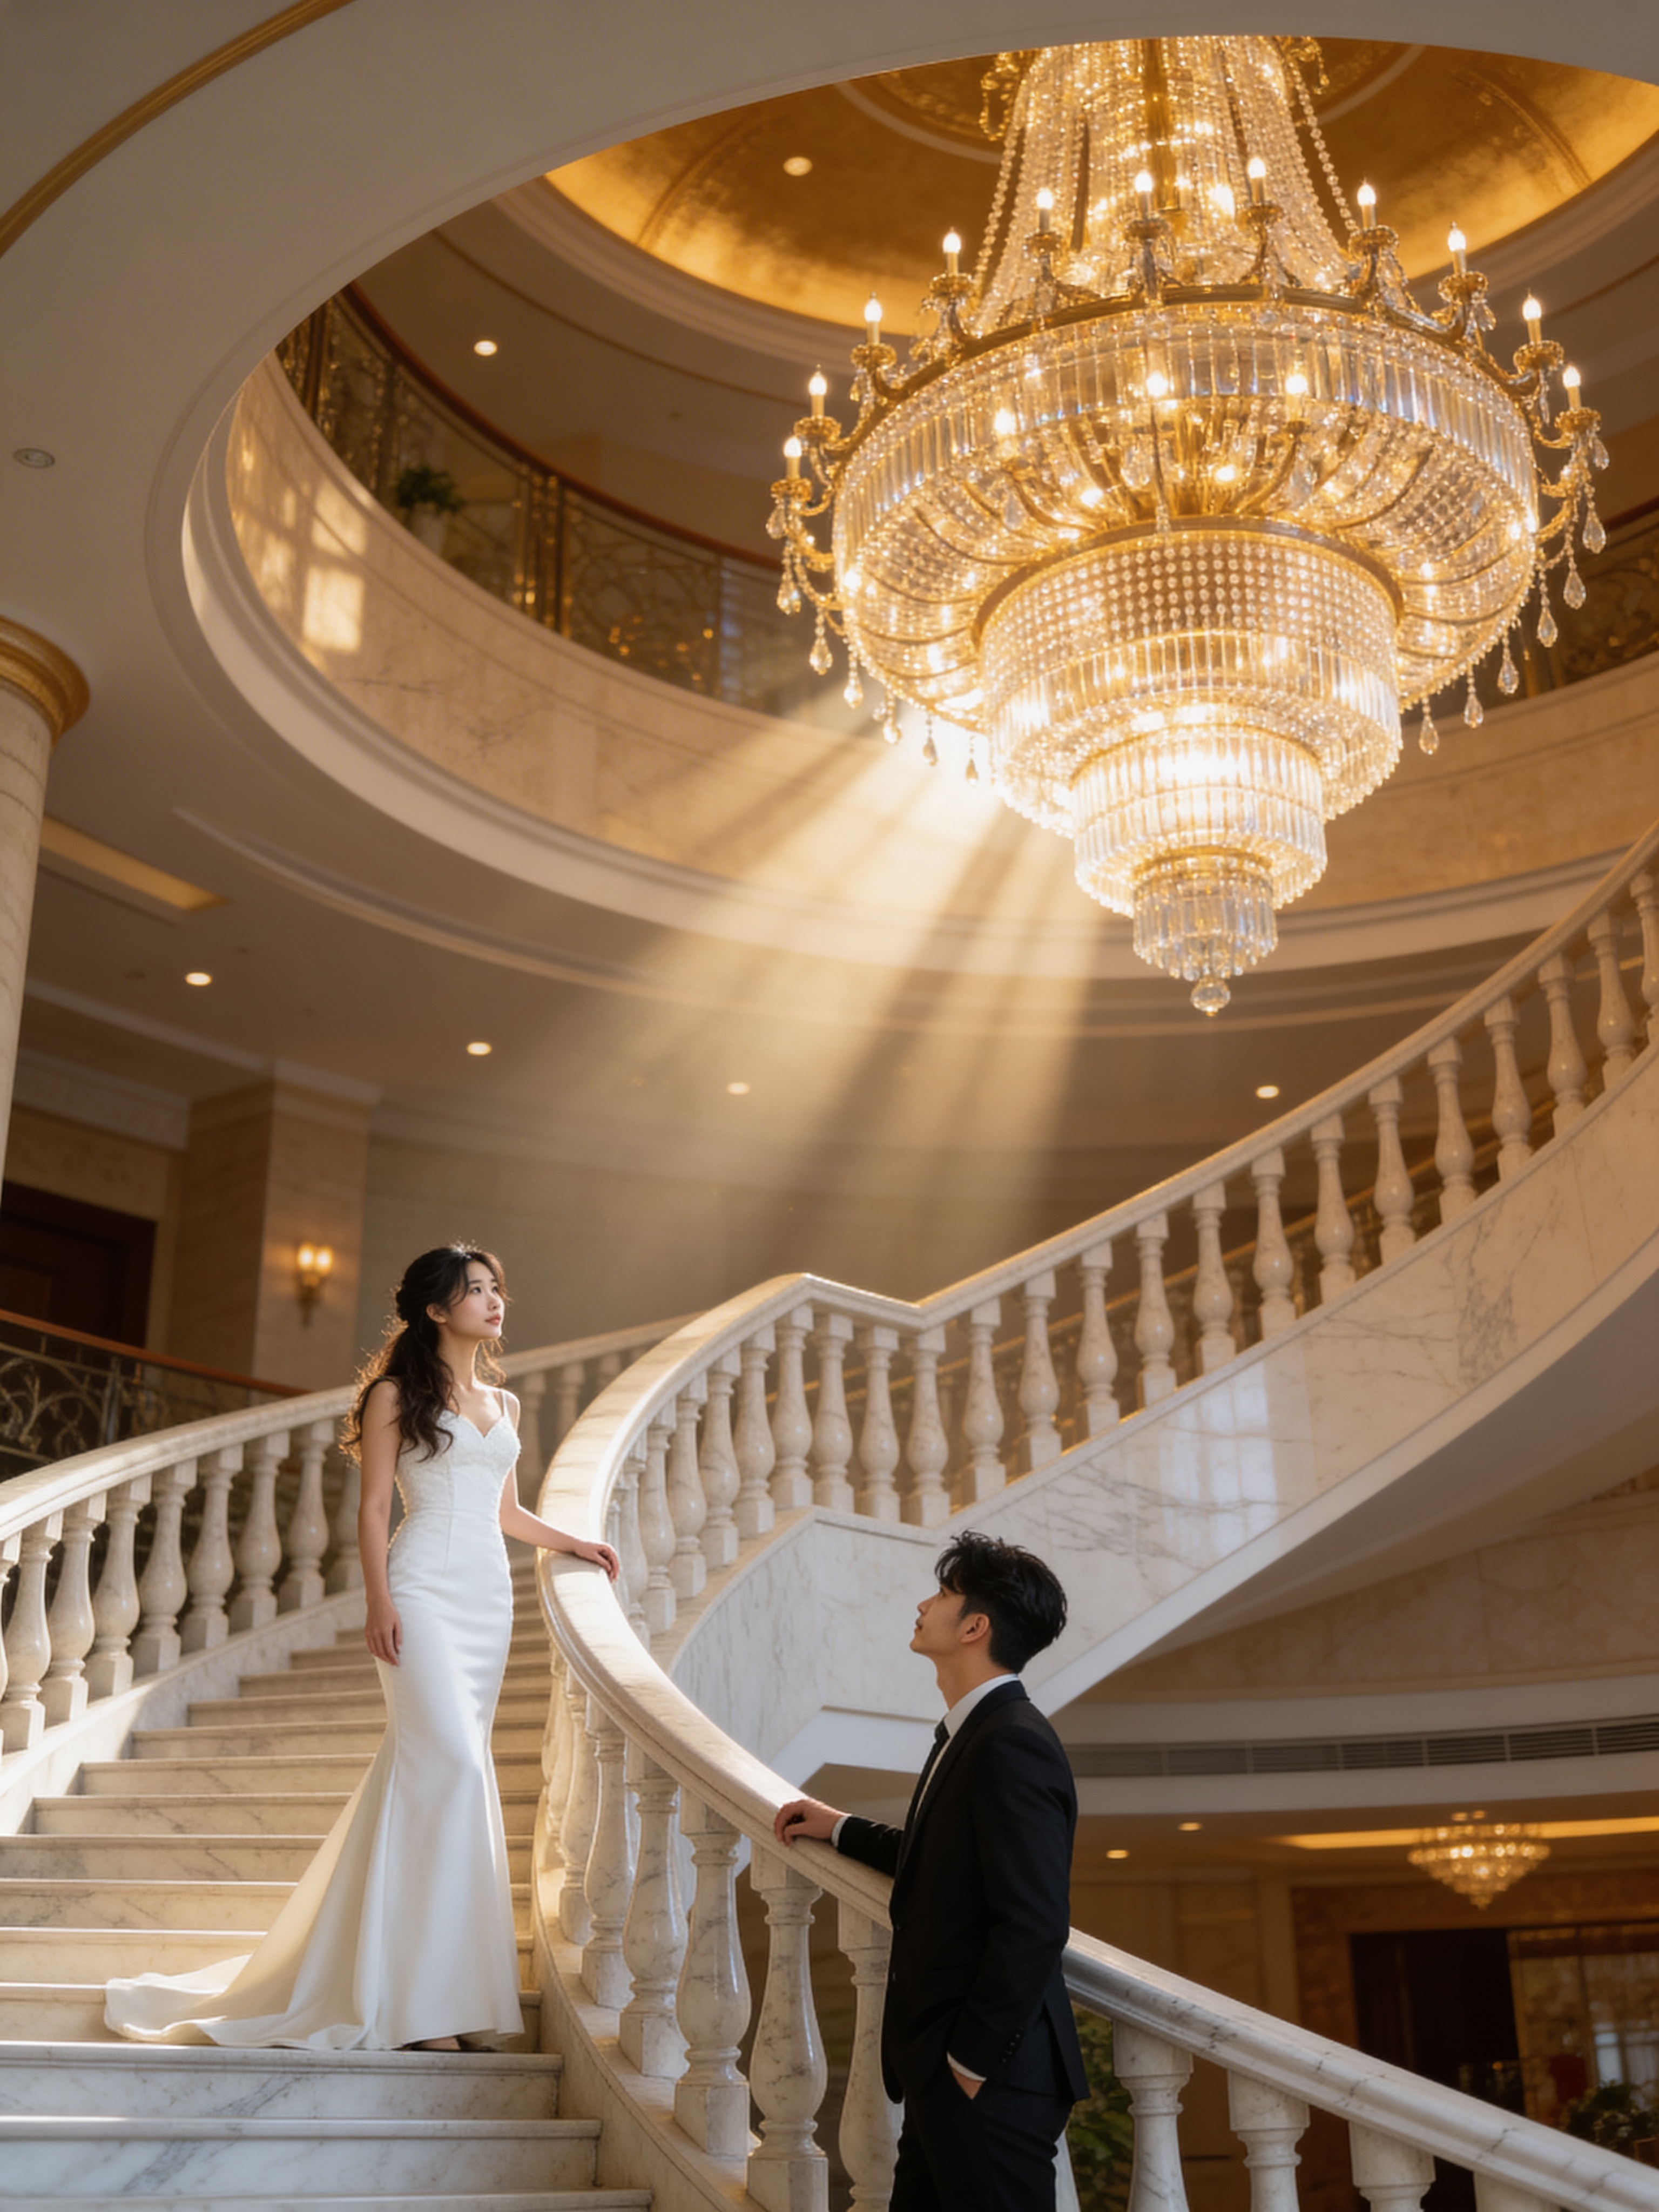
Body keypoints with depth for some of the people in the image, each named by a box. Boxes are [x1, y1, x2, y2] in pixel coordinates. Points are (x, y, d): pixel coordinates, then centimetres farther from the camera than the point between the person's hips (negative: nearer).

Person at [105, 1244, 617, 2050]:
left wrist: (574, 1544, 22)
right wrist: (379, 1602, -13)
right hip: (424, 1591, -6)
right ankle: (424, 1998, -12)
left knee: (425, 1768, 7)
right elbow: (373, 1508, -4)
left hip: (489, 1596, 6)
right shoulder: (397, 1395, 1)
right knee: (452, 1761, -16)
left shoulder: (503, 1404, 18)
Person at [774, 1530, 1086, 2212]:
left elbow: (1034, 1925, -25)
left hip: (990, 2081, -10)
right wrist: (842, 1829, 30)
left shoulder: (1011, 1745, -21)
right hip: (943, 2077, 10)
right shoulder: (969, 1733, 11)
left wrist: (973, 2063, -19)